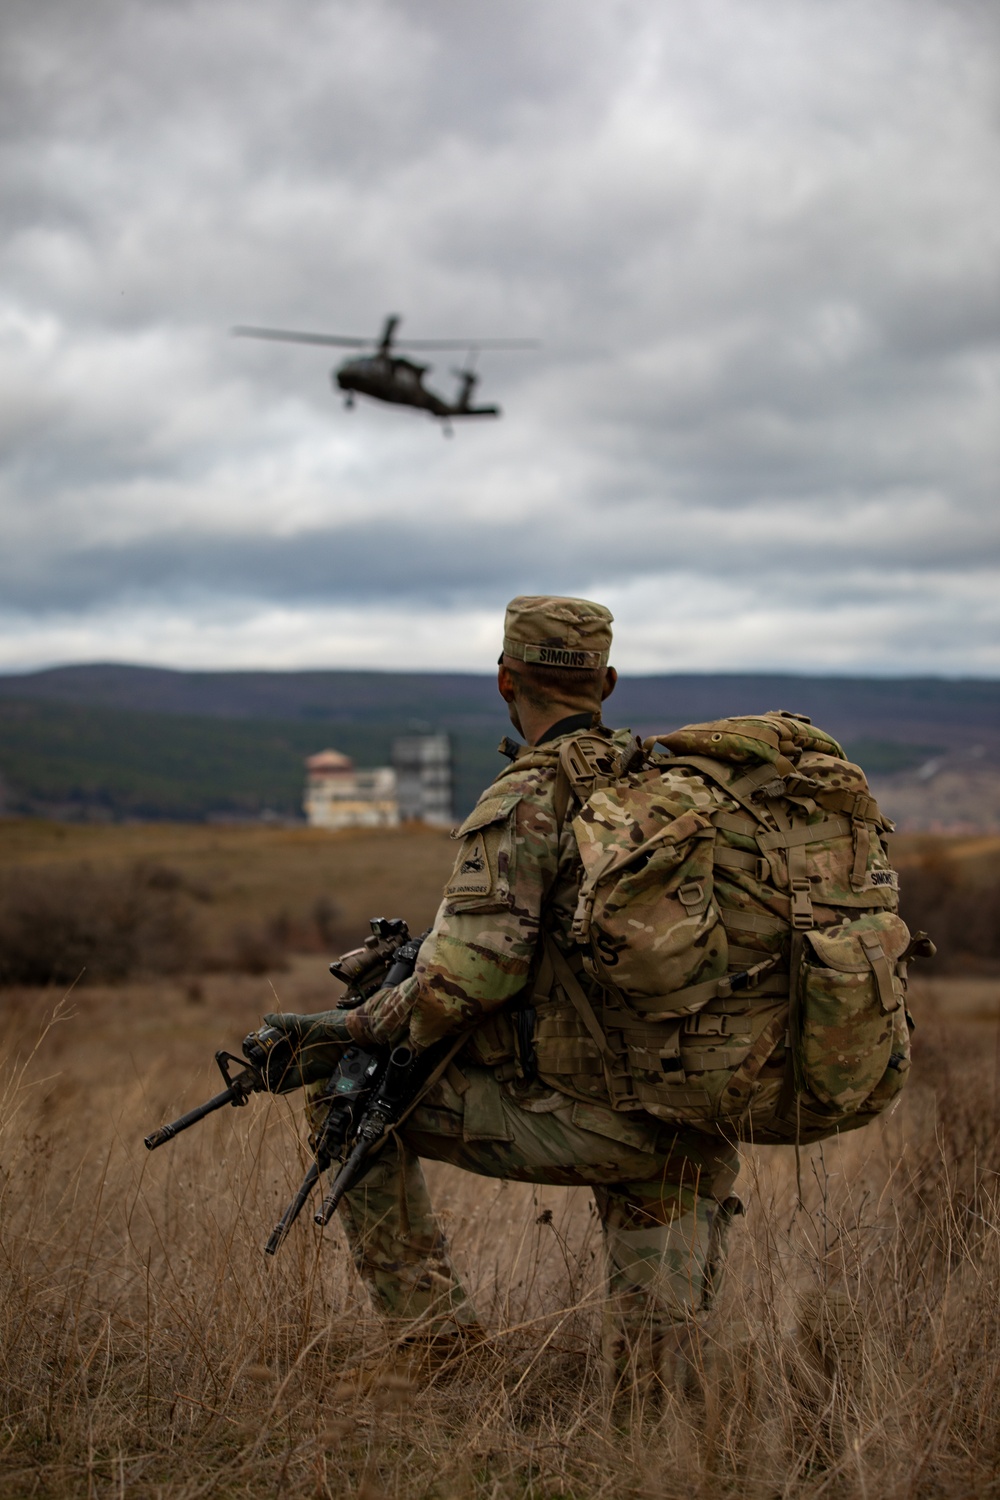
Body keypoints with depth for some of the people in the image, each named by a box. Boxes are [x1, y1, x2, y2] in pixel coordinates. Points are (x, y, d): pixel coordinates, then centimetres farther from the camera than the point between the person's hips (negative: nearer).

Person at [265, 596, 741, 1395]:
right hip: (695, 1132, 6)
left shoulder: (523, 805, -11)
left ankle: (436, 1331, 18)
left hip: (578, 1121, -6)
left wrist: (349, 1024, -4)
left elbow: (467, 978, -21)